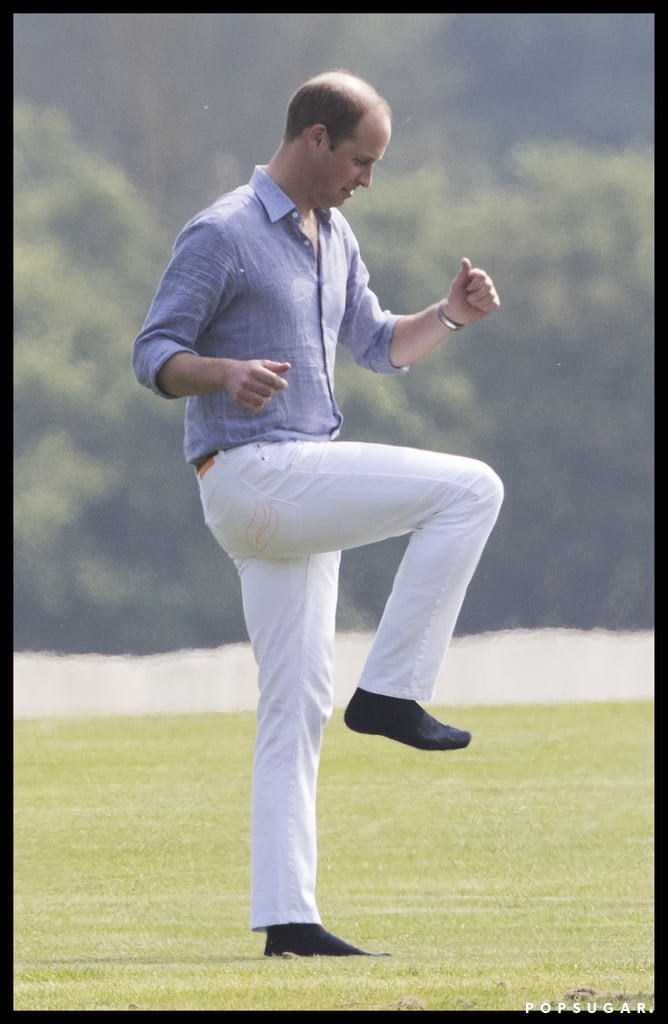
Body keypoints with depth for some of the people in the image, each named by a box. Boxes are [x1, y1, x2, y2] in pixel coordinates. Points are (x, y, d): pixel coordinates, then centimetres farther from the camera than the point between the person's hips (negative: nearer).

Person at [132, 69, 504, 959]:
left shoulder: (334, 239, 17)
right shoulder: (222, 236, -9)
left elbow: (379, 347, 25)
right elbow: (153, 357, -11)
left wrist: (450, 315, 6)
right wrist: (228, 373, -32)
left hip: (298, 496, 9)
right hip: (252, 475, -9)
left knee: (296, 708, 6)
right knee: (470, 489, -15)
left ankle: (286, 919, 5)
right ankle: (390, 689, -11)